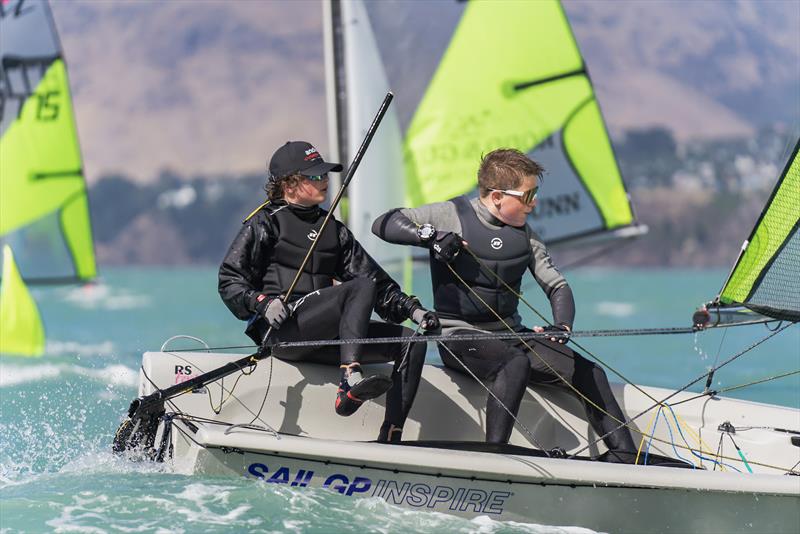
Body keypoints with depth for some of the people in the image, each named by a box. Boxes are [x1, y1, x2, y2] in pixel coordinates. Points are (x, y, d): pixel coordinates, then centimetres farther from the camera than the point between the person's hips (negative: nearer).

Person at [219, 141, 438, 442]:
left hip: (323, 341, 7)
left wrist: (411, 309, 2)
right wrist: (263, 302, -19)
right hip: (282, 330, -7)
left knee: (410, 342, -11)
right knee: (361, 288, -27)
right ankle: (350, 383, -42)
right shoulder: (266, 222, 5)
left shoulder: (334, 230, 23)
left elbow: (379, 280, 17)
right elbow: (230, 281, -1)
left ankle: (390, 439, -23)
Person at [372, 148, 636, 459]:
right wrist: (429, 235, -27)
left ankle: (626, 457, 2)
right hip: (461, 337, -6)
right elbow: (383, 224, -10)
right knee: (516, 364, -37)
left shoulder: (524, 235, 7)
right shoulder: (452, 216, -7)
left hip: (510, 334, 6)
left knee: (591, 375, -6)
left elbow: (556, 285, 5)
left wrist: (562, 326, -16)